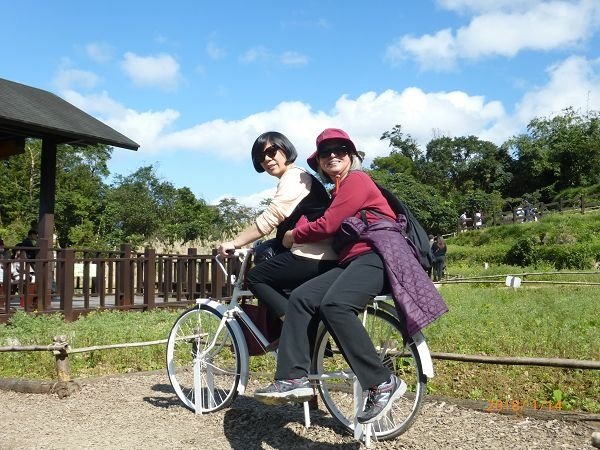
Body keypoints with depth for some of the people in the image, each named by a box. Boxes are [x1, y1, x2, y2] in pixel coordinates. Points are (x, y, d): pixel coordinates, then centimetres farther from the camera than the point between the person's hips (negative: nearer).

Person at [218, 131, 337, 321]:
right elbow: (280, 223, 22)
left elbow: (268, 220, -15)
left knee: (255, 278, -2)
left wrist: (234, 243, -11)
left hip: (312, 257, -10)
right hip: (323, 258, 10)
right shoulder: (296, 177, 25)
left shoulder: (294, 177, -7)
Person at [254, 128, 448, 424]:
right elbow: (330, 228, 16)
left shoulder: (356, 180, -1)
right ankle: (293, 378, -16)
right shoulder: (338, 190, 29)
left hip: (377, 254, -9)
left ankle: (383, 383, -26)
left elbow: (326, 226, -9)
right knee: (301, 298, -10)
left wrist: (293, 236, 6)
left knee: (334, 305, -32)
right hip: (352, 260, 9)